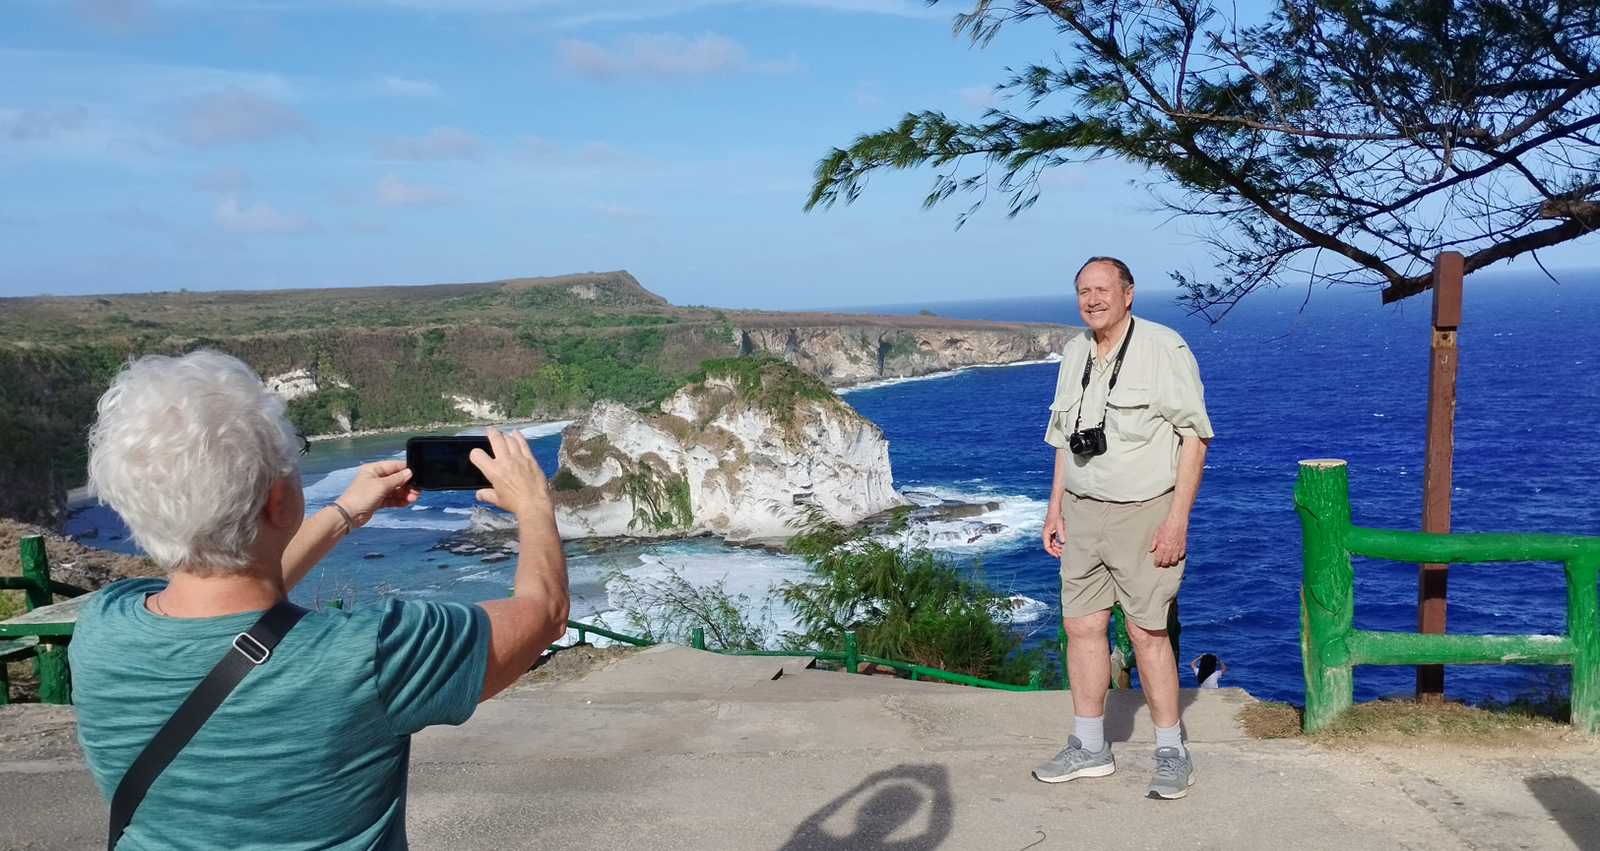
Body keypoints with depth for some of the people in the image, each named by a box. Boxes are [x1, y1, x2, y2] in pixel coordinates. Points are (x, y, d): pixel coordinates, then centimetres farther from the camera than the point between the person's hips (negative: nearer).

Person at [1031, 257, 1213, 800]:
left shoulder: (1164, 348, -10)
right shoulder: (1074, 352, 10)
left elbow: (1194, 435, -11)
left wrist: (1177, 518, -16)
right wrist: (1055, 507, 12)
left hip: (1144, 511, -6)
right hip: (1082, 511, 6)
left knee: (1147, 632, -3)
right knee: (1081, 625, 8)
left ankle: (1171, 754, 13)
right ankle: (1089, 748, 21)